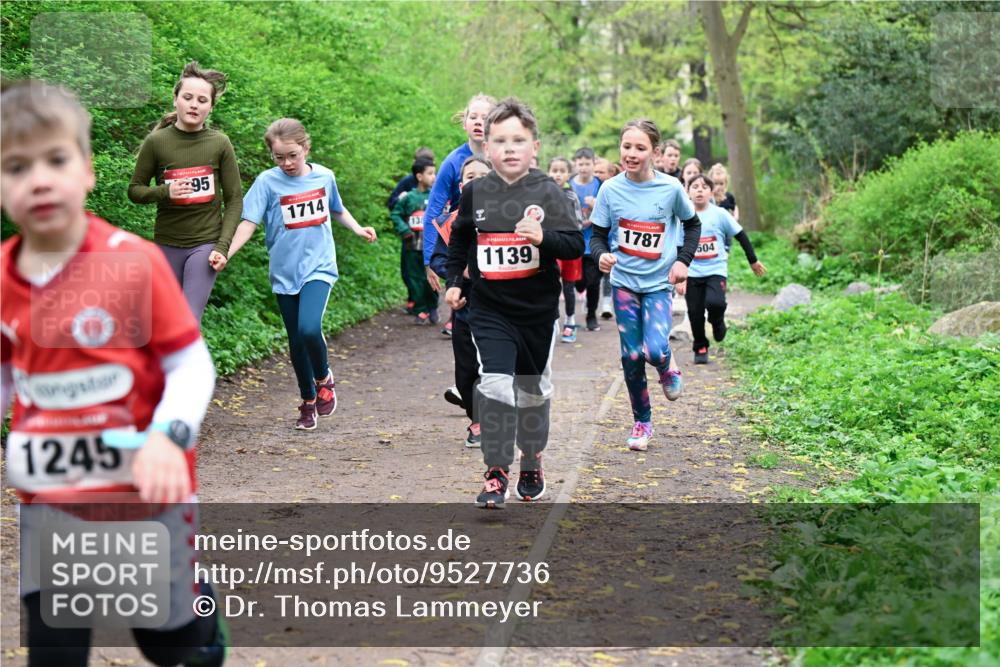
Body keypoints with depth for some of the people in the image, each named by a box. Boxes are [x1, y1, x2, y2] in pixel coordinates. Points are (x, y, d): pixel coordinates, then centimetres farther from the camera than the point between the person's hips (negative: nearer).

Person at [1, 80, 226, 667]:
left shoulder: (135, 261, -16)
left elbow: (192, 364, -13)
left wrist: (169, 437, -28)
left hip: (145, 489, -3)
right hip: (49, 500, 3)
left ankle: (198, 603, 52)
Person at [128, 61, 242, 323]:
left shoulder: (220, 144, -3)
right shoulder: (156, 142, -3)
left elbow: (235, 199, 2)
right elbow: (134, 190, 5)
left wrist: (223, 246, -8)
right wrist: (165, 192, -16)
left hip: (205, 244, -2)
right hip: (167, 244, 2)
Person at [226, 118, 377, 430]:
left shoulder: (324, 176, 1)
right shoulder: (267, 182, -6)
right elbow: (248, 222, -11)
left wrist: (358, 228, 13)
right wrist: (225, 253, -24)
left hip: (318, 266, -1)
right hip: (285, 272, 1)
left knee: (309, 329, -23)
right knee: (296, 341, 8)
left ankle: (324, 378, 6)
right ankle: (308, 402, 26)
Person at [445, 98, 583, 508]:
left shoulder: (547, 191, -7)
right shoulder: (475, 193, 0)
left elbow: (576, 245, -11)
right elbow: (459, 238, 19)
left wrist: (543, 236, -28)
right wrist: (453, 281, 15)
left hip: (538, 309, 0)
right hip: (489, 310, 0)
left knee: (533, 391, 15)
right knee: (495, 386, -16)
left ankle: (532, 462, 36)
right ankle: (496, 473, -7)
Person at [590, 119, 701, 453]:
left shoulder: (670, 187, -8)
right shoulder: (610, 189, -6)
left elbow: (692, 224, 10)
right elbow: (598, 236, 1)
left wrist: (683, 260, -2)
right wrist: (601, 255, -21)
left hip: (658, 283, -1)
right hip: (624, 281, 2)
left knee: (655, 351, -19)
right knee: (632, 356, 2)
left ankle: (666, 370, 19)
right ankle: (642, 422, 21)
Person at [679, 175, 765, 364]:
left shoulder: (720, 214, -3)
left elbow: (741, 236, 6)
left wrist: (753, 261, 11)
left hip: (716, 270, -2)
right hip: (692, 273, 2)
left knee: (715, 302, -24)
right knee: (695, 313, 1)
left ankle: (717, 321, 10)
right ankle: (700, 348, 20)